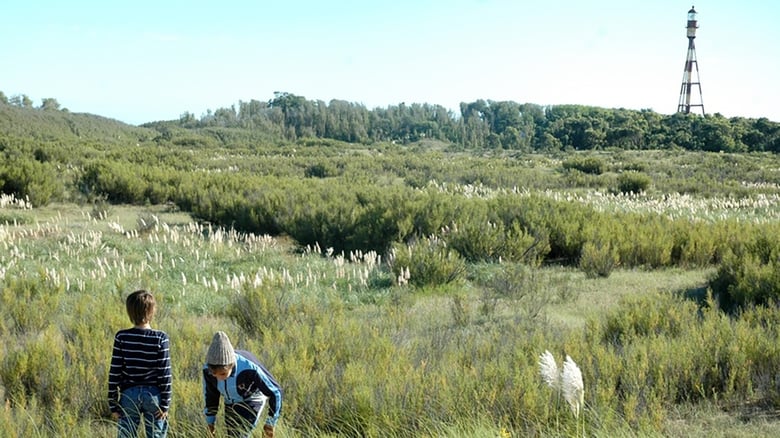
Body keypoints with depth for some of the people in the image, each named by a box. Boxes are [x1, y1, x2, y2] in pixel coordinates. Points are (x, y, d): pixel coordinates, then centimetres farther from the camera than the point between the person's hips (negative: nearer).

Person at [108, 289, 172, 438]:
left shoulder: (121, 337, -5)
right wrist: (165, 404, -1)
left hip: (129, 394, 1)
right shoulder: (161, 338, -7)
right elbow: (165, 374, -8)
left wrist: (113, 404, 4)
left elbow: (114, 373, -4)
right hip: (154, 395, -1)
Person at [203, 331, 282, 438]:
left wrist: (270, 423, -15)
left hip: (252, 402, -5)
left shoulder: (249, 369, -38)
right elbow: (210, 393, -1)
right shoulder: (207, 369, -25)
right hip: (231, 404, 5)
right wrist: (210, 420, 10)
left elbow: (275, 392, -23)